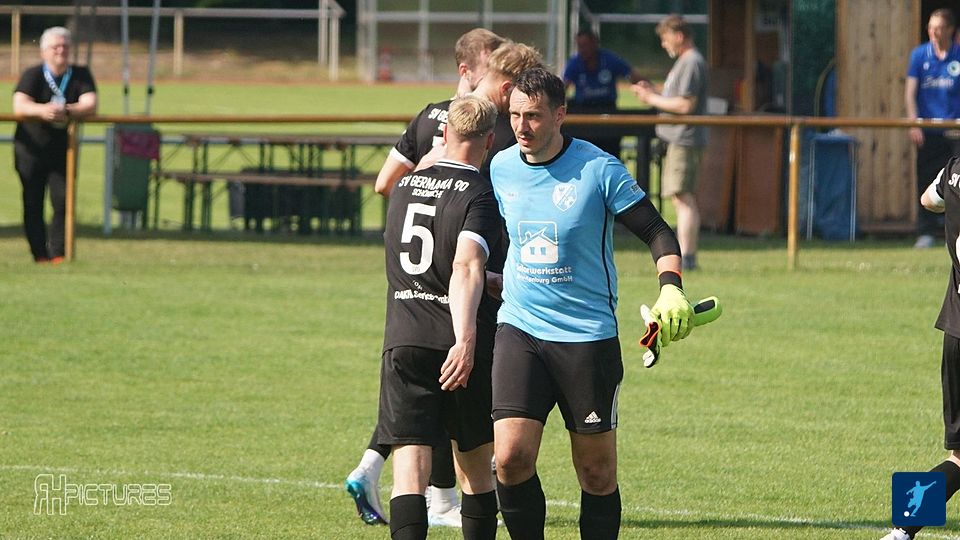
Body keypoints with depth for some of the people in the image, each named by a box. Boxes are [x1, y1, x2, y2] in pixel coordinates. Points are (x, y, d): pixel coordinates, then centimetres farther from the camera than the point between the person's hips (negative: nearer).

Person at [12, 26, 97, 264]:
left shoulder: (80, 75, 1)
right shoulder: (33, 75, -4)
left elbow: (90, 106, -14)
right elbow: (19, 107, -19)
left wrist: (66, 112, -34)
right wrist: (43, 111, -40)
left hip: (63, 150, 1)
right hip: (31, 149, -1)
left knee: (63, 202, -9)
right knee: (33, 204, 0)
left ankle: (58, 253, -3)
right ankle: (40, 255, 5)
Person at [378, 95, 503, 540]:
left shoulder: (404, 188, 12)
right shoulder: (480, 196, -7)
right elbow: (466, 268, -22)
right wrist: (465, 340, -31)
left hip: (402, 341, 3)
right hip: (459, 348, -3)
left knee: (410, 470, -7)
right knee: (476, 469, 13)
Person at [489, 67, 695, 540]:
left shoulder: (599, 169, -9)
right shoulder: (501, 168, 4)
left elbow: (656, 231, -5)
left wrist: (671, 289, -19)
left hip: (588, 336, -3)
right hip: (519, 328, 3)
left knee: (597, 472, 3)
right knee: (511, 458, -13)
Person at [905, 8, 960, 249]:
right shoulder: (919, 55, 5)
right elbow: (910, 91, 3)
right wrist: (913, 123, -8)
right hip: (927, 131, 1)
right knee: (926, 181, 0)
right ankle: (926, 232, 6)